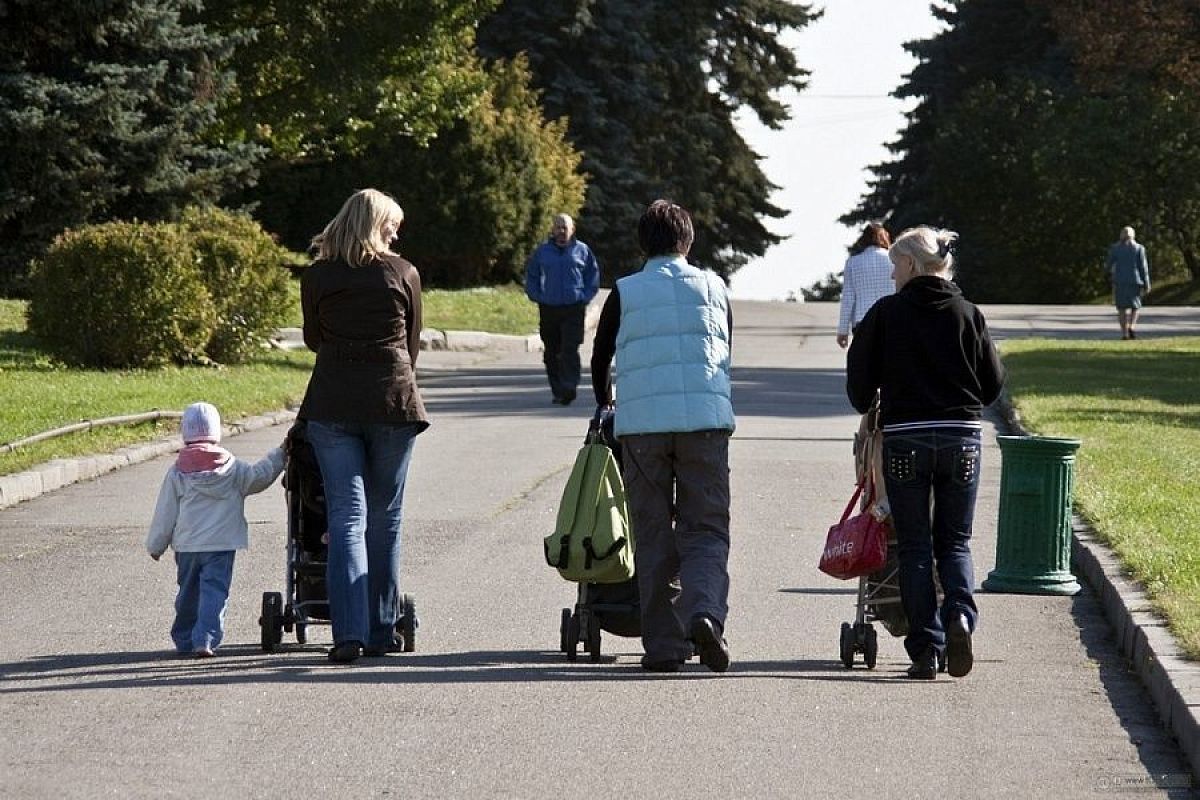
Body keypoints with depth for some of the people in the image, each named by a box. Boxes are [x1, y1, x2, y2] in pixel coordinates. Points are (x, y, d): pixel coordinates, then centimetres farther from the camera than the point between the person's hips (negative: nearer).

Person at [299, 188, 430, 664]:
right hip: (393, 400, 0)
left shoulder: (316, 277, 4)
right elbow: (412, 343, 11)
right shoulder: (403, 274, 3)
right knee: (384, 518, 10)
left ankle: (349, 632, -14)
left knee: (346, 516, -2)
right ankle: (380, 631, 14)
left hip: (332, 403, 0)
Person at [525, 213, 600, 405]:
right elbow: (531, 276, 18)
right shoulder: (542, 251, 9)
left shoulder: (582, 250, 5)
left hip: (574, 309, -3)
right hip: (548, 308, 3)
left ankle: (569, 387, -18)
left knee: (570, 350, -14)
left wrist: (585, 297, 0)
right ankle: (558, 391, 13)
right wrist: (537, 296, 5)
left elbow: (593, 275, 12)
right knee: (551, 353, 5)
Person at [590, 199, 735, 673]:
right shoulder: (713, 288, 10)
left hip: (640, 424, 0)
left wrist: (605, 403, 36)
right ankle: (705, 612, -22)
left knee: (653, 537, 7)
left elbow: (600, 358, 16)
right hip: (705, 420, 0)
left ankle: (662, 644, 3)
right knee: (705, 530, 4)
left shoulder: (624, 293, 6)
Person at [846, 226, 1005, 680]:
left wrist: (867, 409, 22)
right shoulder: (968, 314, 4)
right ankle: (959, 614, -15)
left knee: (914, 546, 6)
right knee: (955, 541, 12)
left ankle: (925, 649, 0)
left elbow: (859, 373, 1)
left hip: (904, 438, -2)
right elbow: (994, 379, 7)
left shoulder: (886, 313, -3)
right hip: (962, 437, 2)